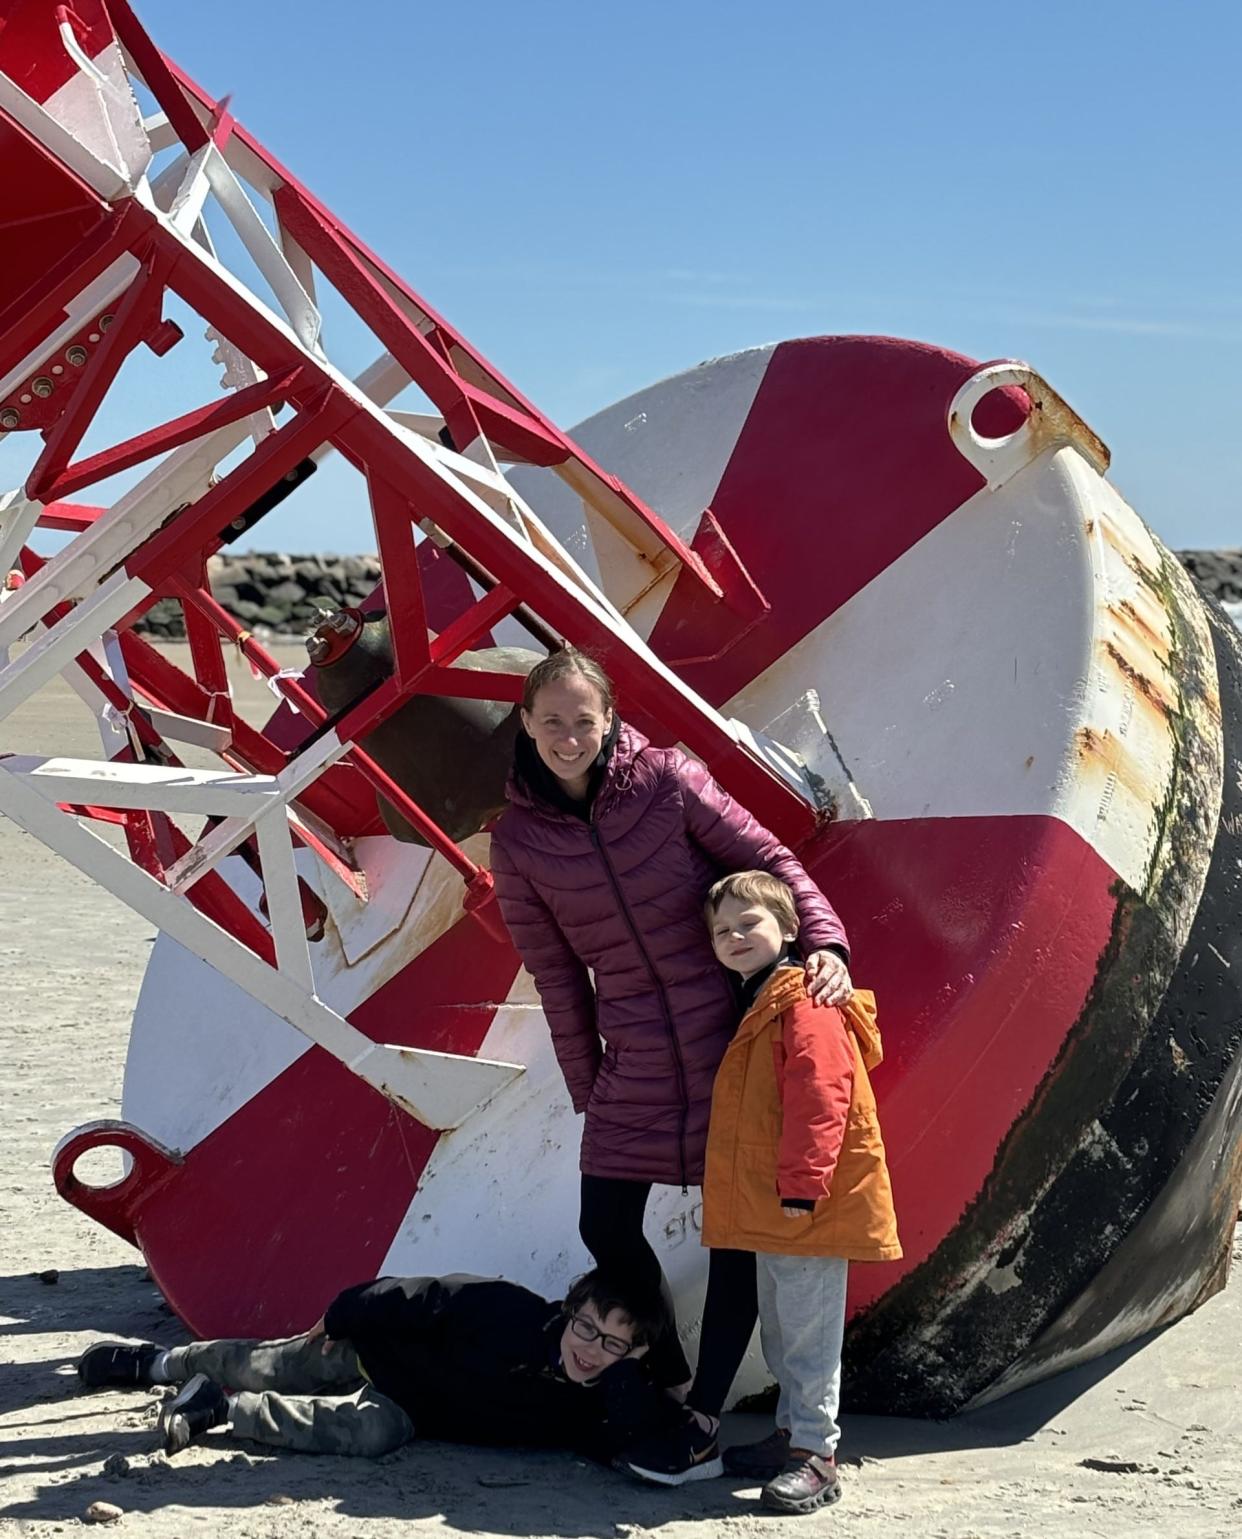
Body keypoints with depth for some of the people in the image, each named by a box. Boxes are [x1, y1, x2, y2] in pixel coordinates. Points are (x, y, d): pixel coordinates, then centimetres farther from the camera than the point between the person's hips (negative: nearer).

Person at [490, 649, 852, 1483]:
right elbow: (555, 972, 5)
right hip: (634, 1061, 3)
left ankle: (704, 1425, 9)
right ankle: (669, 1382, 26)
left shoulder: (666, 780, -8)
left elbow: (769, 859, -6)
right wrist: (585, 1085, 7)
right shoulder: (519, 839, 0)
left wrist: (825, 941, -22)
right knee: (606, 1229, 4)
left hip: (731, 1038, -3)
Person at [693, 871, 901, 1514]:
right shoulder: (753, 1003, 16)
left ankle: (815, 1455, 2)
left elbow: (819, 1101, -24)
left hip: (809, 1205, -10)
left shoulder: (806, 1004, -17)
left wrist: (800, 1186, -25)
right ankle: (794, 1432, 31)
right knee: (780, 1324, 19)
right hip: (768, 1207, 10)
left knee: (807, 1328, -5)